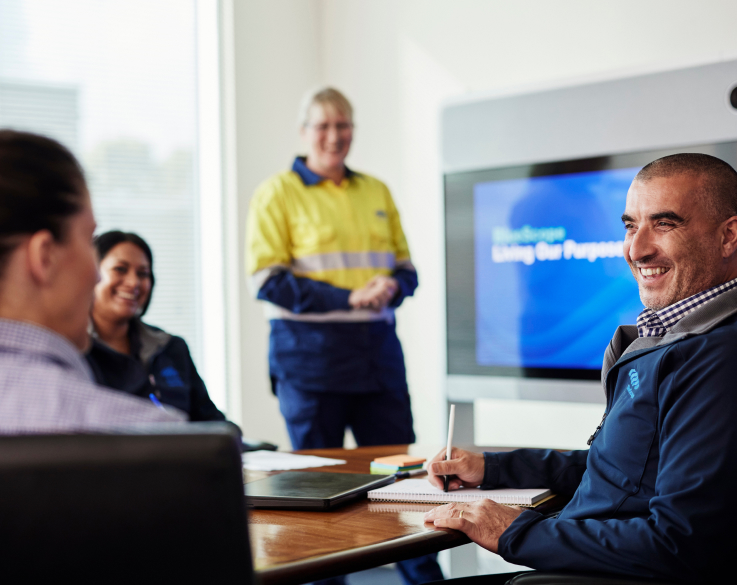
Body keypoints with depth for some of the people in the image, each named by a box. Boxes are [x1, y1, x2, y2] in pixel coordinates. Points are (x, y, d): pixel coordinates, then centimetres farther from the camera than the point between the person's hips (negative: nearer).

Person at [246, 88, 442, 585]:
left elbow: (406, 267, 18)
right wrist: (348, 299, -16)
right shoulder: (278, 193, 1)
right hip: (309, 352, -4)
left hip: (378, 351, 4)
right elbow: (268, 279, -8)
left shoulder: (377, 192, 17)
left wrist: (390, 288, -7)